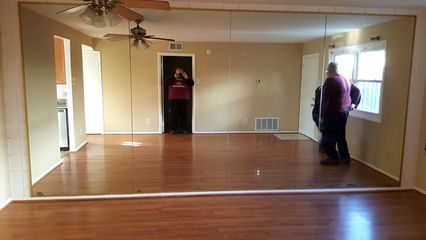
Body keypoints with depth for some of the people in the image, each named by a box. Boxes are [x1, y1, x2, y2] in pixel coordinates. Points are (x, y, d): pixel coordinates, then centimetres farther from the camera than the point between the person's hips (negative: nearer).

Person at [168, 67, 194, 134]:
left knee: (184, 115, 1)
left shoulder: (186, 79, 12)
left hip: (184, 100, 0)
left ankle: (185, 129, 7)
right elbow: (168, 82, -8)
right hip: (173, 100, 0)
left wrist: (187, 77, -17)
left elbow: (192, 84, -4)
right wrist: (174, 76, -18)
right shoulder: (172, 79, 12)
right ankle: (173, 129, 7)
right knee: (173, 115, 0)